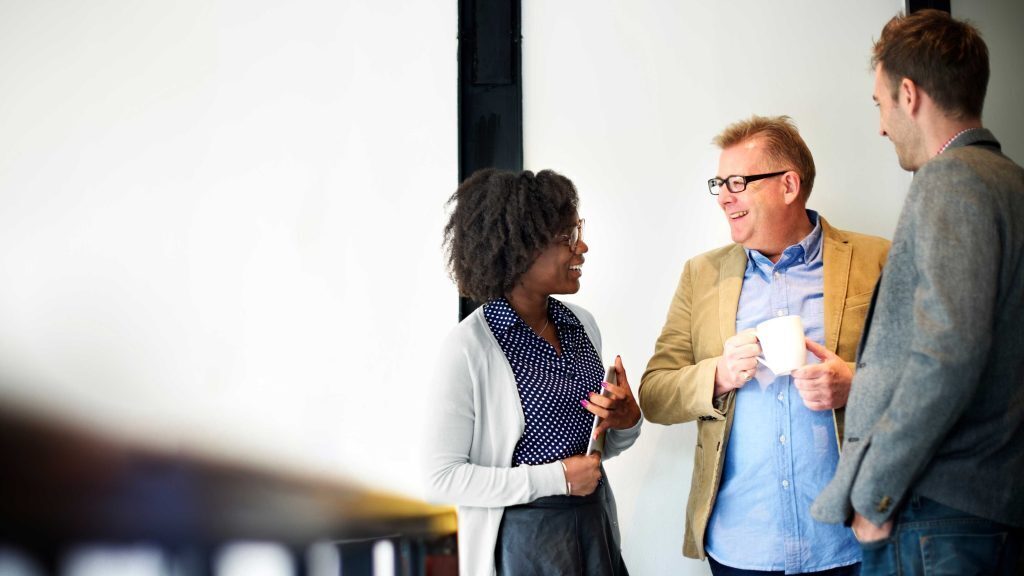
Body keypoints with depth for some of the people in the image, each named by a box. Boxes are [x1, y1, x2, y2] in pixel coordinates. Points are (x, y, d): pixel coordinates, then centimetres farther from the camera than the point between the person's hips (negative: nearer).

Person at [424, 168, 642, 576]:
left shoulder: (582, 324, 3)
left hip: (595, 523, 6)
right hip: (521, 538, -6)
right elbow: (442, 478, -16)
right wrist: (555, 478, -19)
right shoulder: (470, 348, -17)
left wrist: (627, 420, -8)